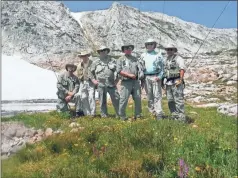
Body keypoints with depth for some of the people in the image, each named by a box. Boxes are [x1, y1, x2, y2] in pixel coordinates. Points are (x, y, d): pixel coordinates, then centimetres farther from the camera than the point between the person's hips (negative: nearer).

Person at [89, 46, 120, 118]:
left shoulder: (112, 61, 12)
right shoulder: (96, 62, 10)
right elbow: (91, 72, 15)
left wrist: (116, 80, 0)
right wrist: (93, 80, 5)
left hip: (111, 84, 0)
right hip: (101, 84, 0)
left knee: (116, 99, -3)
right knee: (102, 101, 4)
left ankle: (119, 114, 6)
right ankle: (104, 115, 15)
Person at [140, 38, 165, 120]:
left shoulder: (158, 55, 7)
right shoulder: (143, 56, 16)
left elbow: (162, 67, 3)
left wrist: (159, 76, -10)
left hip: (155, 77, -3)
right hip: (146, 77, 3)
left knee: (157, 95, -6)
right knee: (149, 96, 6)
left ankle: (159, 114, -6)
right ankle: (152, 112, 14)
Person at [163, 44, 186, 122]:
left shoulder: (178, 59, -6)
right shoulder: (167, 60, 17)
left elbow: (182, 70, -18)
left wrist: (180, 80, -25)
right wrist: (165, 82, 15)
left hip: (176, 82, -8)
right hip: (168, 83, 8)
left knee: (178, 100, -7)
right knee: (170, 101, 10)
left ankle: (181, 117, -2)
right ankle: (175, 116, 20)